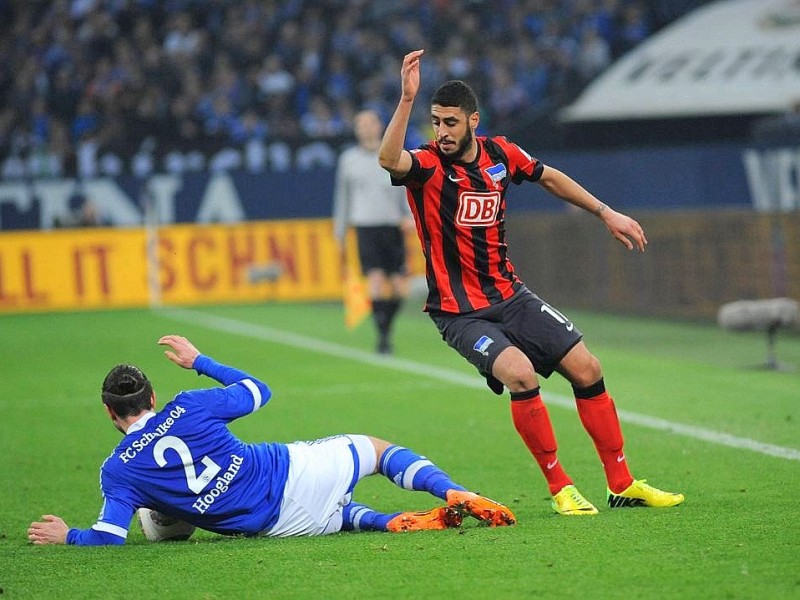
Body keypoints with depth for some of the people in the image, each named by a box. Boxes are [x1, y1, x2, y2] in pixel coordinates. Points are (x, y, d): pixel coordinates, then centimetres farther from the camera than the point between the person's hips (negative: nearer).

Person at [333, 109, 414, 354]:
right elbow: (343, 197, 17)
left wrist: (409, 215, -9)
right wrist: (340, 234, 17)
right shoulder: (349, 159, 11)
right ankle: (382, 337, -15)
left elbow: (407, 189, 10)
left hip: (393, 226, 1)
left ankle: (386, 327, 22)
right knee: (376, 279, -17)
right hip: (365, 226, -1)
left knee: (400, 288, 0)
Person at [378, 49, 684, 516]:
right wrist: (407, 99, -49)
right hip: (460, 313, -6)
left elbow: (549, 178, 20)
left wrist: (607, 213, 20)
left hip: (510, 296, 6)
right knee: (521, 373, -28)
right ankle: (560, 488, -13)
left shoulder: (500, 154, 1)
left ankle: (622, 485, 14)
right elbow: (390, 159, -39)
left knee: (586, 368, 1)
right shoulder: (428, 166, -15)